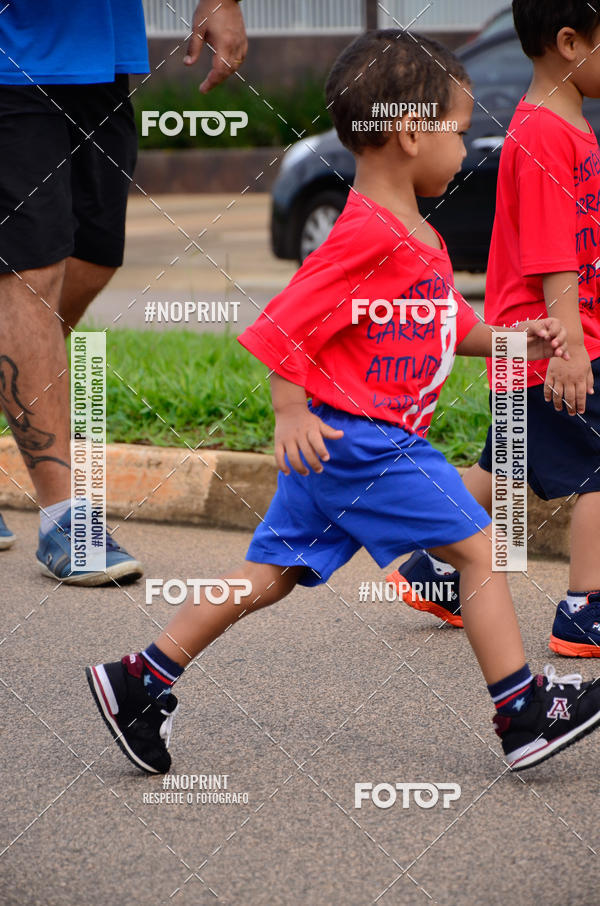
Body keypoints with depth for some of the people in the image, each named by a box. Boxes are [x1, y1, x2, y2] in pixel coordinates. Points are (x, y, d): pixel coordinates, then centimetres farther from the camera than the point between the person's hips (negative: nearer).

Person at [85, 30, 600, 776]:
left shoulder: (419, 236, 14)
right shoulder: (367, 234, -19)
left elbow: (448, 325, 26)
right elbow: (285, 324, -20)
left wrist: (513, 338, 14)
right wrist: (292, 415, -21)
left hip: (344, 447, 10)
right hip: (358, 441, -10)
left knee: (272, 573, 11)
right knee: (479, 547, -5)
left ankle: (140, 681, 14)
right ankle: (526, 714, 0)